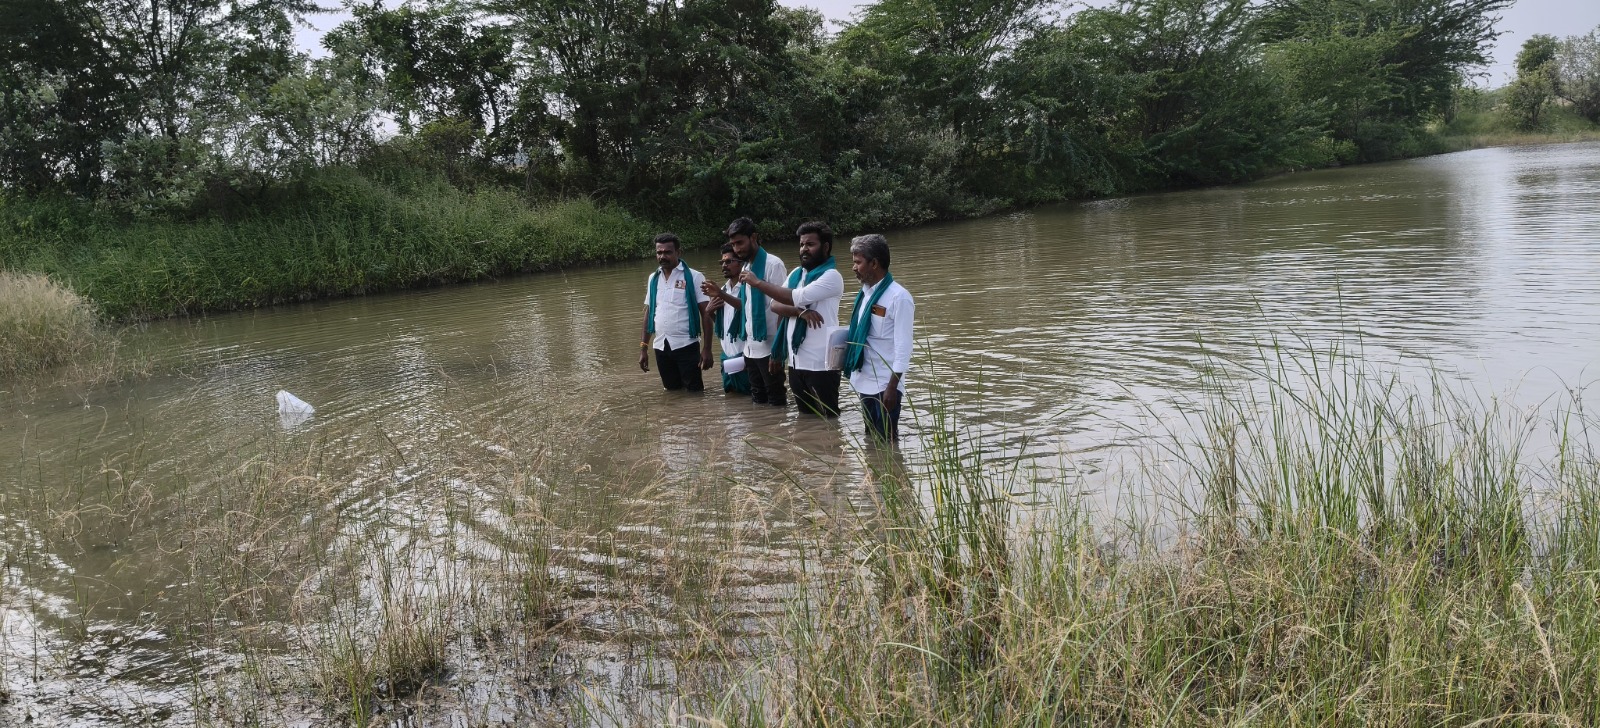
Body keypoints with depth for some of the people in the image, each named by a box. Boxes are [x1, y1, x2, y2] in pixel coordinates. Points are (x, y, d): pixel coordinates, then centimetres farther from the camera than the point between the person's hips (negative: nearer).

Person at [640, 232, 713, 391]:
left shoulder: (693, 277, -5)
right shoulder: (653, 279, 10)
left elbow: (706, 313, -6)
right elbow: (649, 313, 15)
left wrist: (707, 348, -12)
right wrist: (643, 348, 10)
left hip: (686, 345, -4)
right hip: (661, 347, 5)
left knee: (694, 392, -2)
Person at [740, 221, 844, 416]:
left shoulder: (831, 276, -10)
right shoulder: (796, 273, 13)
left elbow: (795, 298, -19)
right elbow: (776, 304, 3)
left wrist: (759, 283, -11)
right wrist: (800, 311, -17)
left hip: (820, 364, -7)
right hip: (796, 361, 7)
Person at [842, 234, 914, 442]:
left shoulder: (898, 297, -16)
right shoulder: (865, 293, 8)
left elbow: (903, 346, -18)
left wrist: (893, 386, -19)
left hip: (885, 384, -8)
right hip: (865, 381, 8)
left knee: (886, 442, 0)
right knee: (870, 440, 17)